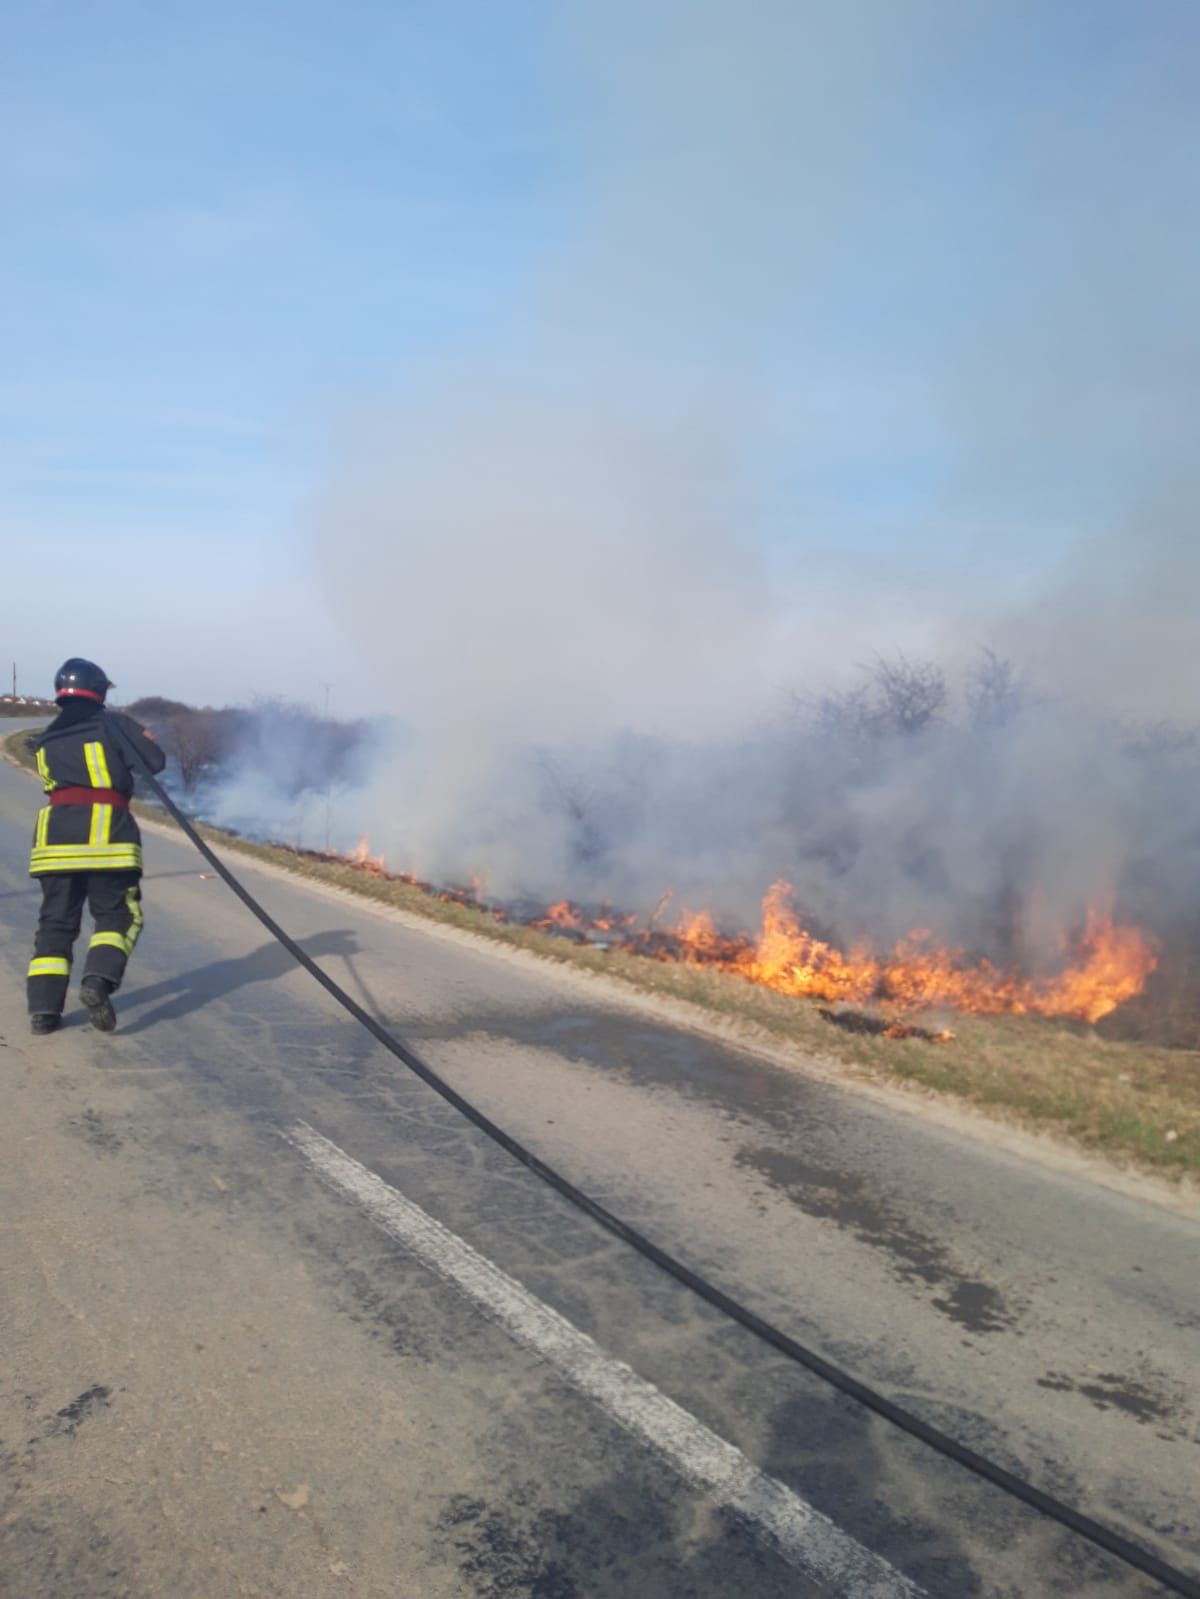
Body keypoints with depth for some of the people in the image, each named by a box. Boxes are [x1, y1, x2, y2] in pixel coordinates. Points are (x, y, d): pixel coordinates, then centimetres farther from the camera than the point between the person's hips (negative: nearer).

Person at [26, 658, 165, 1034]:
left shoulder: (46, 740, 19)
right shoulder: (113, 723, 4)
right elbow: (155, 761, 0)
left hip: (55, 831, 4)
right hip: (106, 831, -4)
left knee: (55, 922, 9)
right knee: (117, 916, 6)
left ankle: (43, 1008, 1)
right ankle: (98, 980, -18)